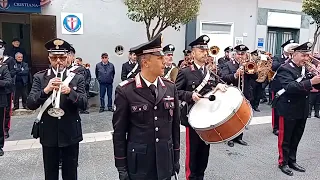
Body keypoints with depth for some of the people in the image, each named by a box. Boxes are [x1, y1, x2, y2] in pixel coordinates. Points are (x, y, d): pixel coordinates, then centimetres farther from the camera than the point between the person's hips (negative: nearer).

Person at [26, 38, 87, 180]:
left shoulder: (77, 78, -1)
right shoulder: (39, 77, 1)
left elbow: (84, 104, -9)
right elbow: (30, 104, -8)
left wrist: (69, 92, -28)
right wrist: (46, 90, -25)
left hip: (71, 134, 0)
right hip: (49, 134, 1)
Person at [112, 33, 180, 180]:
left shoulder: (170, 88, 0)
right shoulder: (125, 91, -12)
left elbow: (175, 125, 5)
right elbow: (119, 131, -8)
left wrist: (176, 157, 8)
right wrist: (121, 167, -5)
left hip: (165, 162, 4)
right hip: (138, 164, -3)